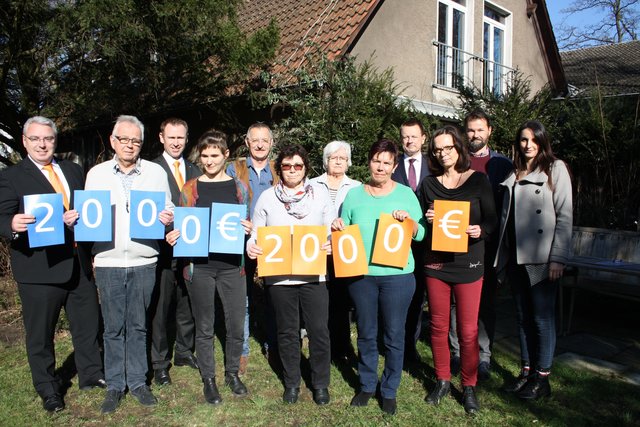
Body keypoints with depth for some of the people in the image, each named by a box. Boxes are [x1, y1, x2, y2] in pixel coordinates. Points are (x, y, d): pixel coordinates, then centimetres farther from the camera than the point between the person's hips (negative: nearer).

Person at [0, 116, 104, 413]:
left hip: (79, 263, 5)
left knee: (87, 324, 16)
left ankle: (91, 375, 35)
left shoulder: (73, 170, 11)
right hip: (39, 268, -4)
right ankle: (48, 390, 27)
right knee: (40, 333, 9)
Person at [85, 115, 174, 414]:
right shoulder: (96, 174, 7)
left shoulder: (156, 172, 5)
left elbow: (168, 210, 7)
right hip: (108, 262, 0)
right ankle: (114, 386, 22)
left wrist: (168, 218, -14)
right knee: (113, 327, 8)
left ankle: (137, 381, 24)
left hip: (143, 262, 0)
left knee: (138, 325, 10)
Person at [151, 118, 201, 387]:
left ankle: (184, 352, 31)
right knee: (160, 306, 4)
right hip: (162, 248, -5)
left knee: (187, 304, 14)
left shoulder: (194, 171, 12)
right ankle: (159, 362, 17)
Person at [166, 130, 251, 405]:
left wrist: (249, 229, -11)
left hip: (231, 265, 1)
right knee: (204, 327, 9)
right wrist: (174, 236, -11)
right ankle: (208, 379, 26)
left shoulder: (239, 187, 6)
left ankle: (232, 372, 30)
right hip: (200, 266, 0)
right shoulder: (190, 189, 5)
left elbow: (247, 225, 11)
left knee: (236, 325, 7)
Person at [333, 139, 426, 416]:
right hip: (361, 275, 2)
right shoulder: (354, 195, 5)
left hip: (397, 275, -1)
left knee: (394, 336, 8)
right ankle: (366, 385, 33)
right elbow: (343, 233, 10)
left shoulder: (406, 194, 1)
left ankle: (389, 390, 27)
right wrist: (337, 228, -12)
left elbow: (421, 234, 0)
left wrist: (409, 220, -19)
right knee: (366, 333, 14)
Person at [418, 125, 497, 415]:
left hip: (468, 264, -2)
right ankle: (442, 380, 28)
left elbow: (492, 220, 0)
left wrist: (480, 230, -20)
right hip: (435, 263, 2)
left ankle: (469, 386, 22)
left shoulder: (478, 180, -1)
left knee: (468, 330, 3)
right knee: (438, 326, 10)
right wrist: (425, 220, -11)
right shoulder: (429, 184, 6)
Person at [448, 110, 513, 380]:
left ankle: (483, 356, 18)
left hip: (487, 244, 0)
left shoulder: (502, 165, 5)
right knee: (455, 301, 6)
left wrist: (495, 235, -7)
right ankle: (456, 353, 18)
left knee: (486, 301, 8)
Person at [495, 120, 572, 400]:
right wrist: (502, 256, 8)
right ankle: (526, 371, 23)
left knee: (542, 318, 2)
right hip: (515, 257, 5)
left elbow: (565, 216, -7)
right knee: (523, 316, 12)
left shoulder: (555, 169, -1)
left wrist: (558, 258, -14)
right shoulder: (514, 174, 14)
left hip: (541, 258, -5)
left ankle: (542, 378, 13)